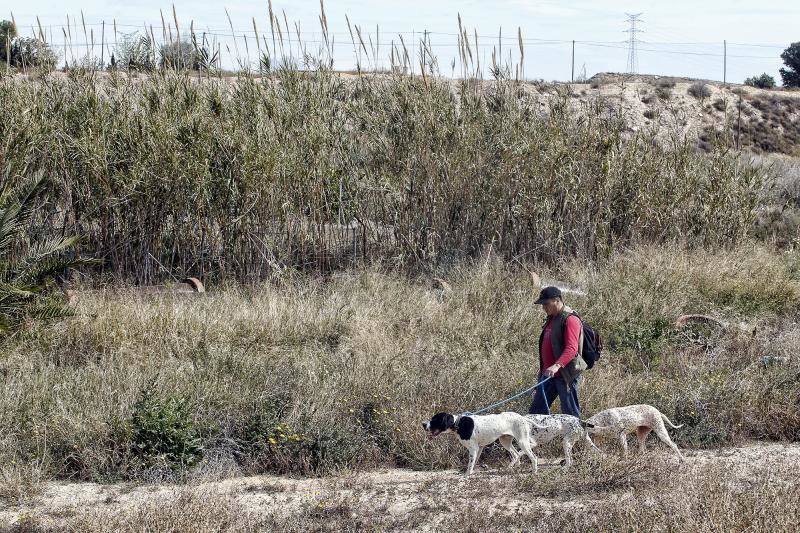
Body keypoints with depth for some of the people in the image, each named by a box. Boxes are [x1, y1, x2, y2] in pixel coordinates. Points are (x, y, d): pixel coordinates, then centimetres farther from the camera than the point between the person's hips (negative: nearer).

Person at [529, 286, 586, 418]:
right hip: (548, 374, 9)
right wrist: (543, 370, 24)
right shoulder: (551, 319, 18)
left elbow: (572, 349, -24)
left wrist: (557, 365, -37)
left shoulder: (570, 319, -13)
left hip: (565, 375, -9)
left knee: (570, 414, -4)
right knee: (537, 409, 6)